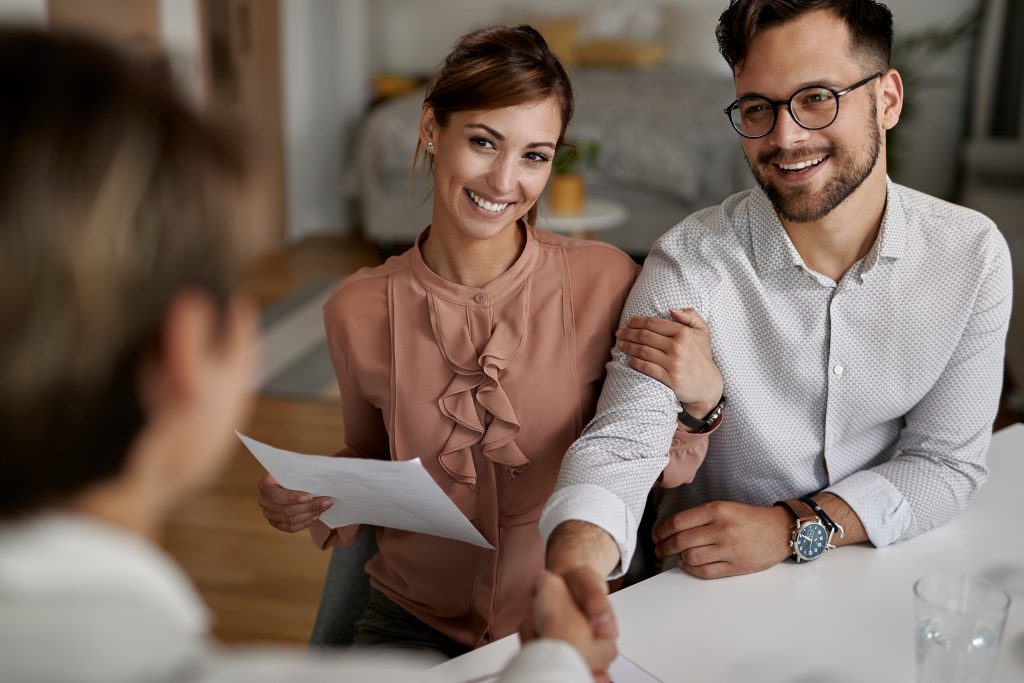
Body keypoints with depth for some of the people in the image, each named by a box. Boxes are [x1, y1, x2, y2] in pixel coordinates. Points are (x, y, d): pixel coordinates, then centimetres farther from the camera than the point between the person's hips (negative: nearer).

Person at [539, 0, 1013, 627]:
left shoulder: (971, 254, -10)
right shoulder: (690, 263, -16)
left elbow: (948, 461, -6)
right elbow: (621, 442, -24)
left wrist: (794, 527, -21)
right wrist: (575, 567, -45)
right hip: (713, 594, -1)